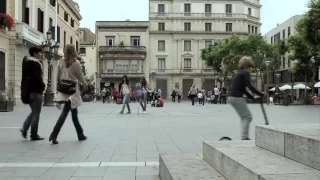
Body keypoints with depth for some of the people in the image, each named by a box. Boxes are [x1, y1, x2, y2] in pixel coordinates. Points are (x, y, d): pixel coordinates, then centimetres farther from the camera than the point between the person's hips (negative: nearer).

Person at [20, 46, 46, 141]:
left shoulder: (26, 62, 15)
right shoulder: (36, 63, -13)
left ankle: (25, 128, 5)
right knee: (36, 113, 0)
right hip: (35, 90, -9)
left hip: (27, 90, 9)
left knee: (34, 111, 20)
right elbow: (37, 77, -21)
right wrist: (43, 86, -6)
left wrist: (25, 89, 17)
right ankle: (34, 135, 4)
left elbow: (25, 77, 17)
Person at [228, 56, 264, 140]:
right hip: (236, 97, -10)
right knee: (248, 116, -3)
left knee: (244, 117, 17)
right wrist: (261, 94, -8)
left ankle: (244, 137, 18)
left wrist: (253, 97, 21)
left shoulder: (240, 73, 23)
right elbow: (250, 86, -16)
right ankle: (244, 137, -5)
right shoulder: (245, 72, -6)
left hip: (231, 97, 10)